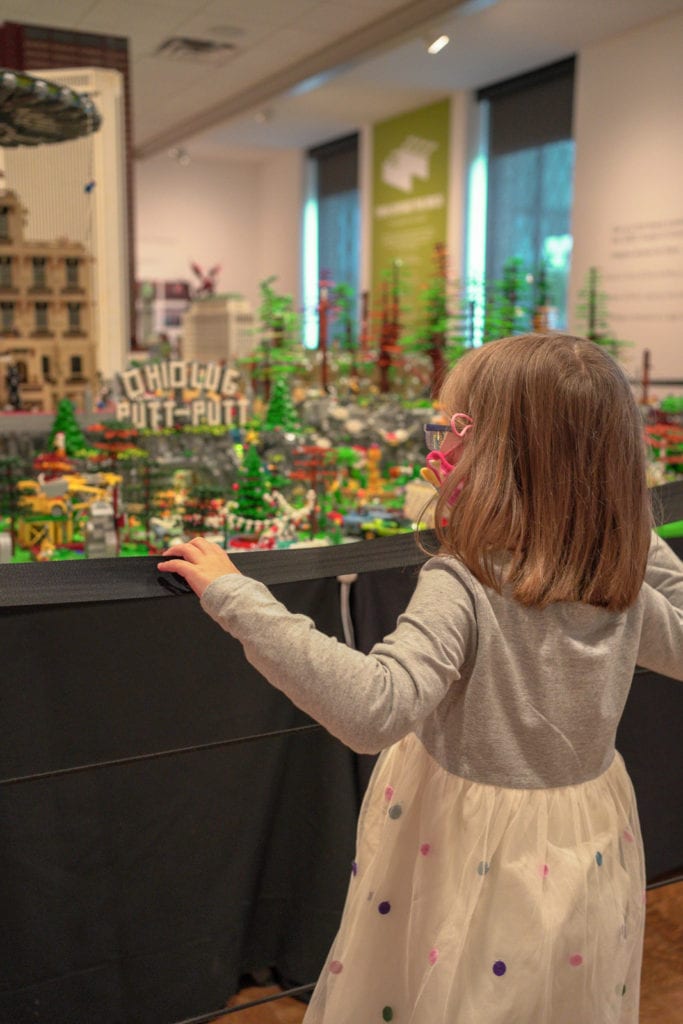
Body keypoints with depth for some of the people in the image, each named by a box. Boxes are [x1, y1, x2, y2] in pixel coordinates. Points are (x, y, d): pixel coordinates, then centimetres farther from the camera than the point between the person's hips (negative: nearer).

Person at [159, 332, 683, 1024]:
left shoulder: (463, 587, -29)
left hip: (474, 857, -6)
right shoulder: (625, 586, -9)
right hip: (586, 854, 6)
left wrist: (240, 601, -37)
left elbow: (373, 709, -40)